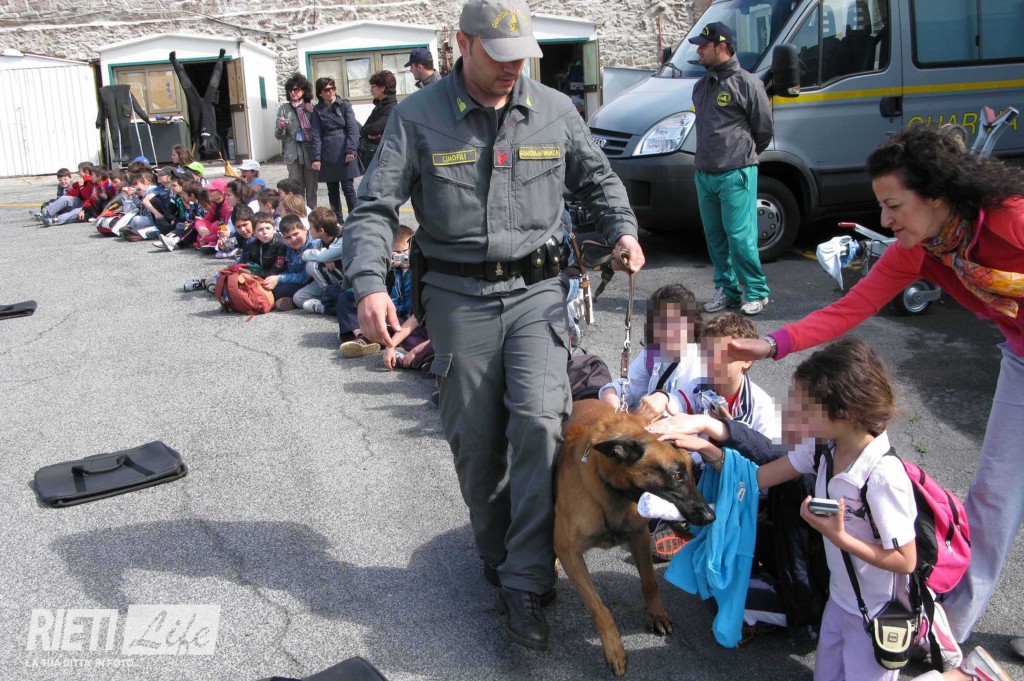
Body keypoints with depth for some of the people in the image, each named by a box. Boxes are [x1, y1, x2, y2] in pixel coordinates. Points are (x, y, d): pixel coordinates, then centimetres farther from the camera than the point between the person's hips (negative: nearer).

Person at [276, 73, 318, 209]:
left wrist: (313, 113, -6)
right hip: (293, 153, -1)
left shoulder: (311, 107, 9)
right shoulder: (284, 109, 7)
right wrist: (280, 127, -16)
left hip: (310, 151, 1)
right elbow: (278, 135, 5)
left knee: (311, 188, 3)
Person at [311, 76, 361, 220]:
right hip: (327, 155, 2)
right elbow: (316, 135, 2)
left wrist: (350, 150, -14)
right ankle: (337, 220, 18)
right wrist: (316, 158, -7)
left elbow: (353, 128, -4)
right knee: (332, 189, 8)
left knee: (348, 187, -2)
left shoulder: (344, 104, 2)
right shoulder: (318, 110, 6)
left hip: (344, 153, -2)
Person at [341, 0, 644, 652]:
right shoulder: (418, 117, -3)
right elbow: (374, 207, -6)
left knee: (538, 420, -16)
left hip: (537, 288, 1)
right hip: (459, 297, -1)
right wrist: (370, 284, -21)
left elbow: (598, 177, 21)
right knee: (476, 442, 6)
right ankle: (498, 559, 30)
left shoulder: (555, 110, 6)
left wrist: (623, 229, 3)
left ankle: (525, 581, -4)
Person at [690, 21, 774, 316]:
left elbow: (764, 129, -3)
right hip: (703, 173, 8)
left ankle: (756, 292, 4)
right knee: (715, 236, 11)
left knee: (740, 237, -7)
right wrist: (706, 158, 15)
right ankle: (726, 290, 21)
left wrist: (744, 155, 8)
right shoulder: (702, 85, 14)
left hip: (735, 175, -7)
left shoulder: (746, 83, -8)